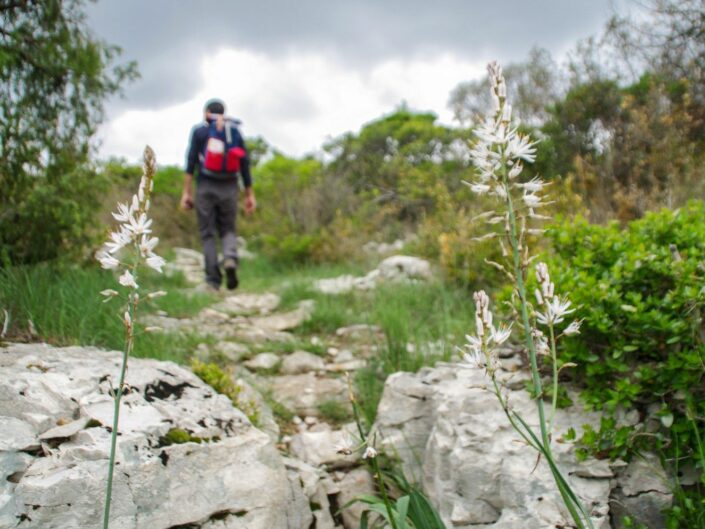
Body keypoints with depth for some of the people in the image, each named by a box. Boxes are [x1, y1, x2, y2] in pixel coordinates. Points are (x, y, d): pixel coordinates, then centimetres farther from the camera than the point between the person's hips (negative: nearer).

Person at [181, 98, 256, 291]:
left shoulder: (199, 130, 4)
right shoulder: (235, 131, 11)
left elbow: (191, 161, -5)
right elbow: (244, 164, 7)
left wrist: (186, 192, -6)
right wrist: (250, 195, 9)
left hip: (206, 187, -2)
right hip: (229, 188, 2)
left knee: (208, 234, 5)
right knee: (228, 230, 15)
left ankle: (213, 280, -1)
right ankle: (230, 259, -16)